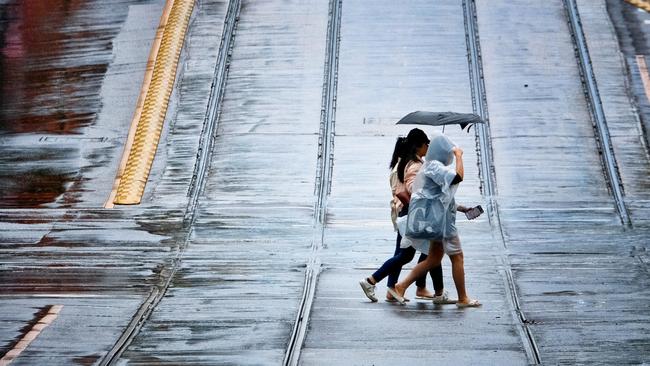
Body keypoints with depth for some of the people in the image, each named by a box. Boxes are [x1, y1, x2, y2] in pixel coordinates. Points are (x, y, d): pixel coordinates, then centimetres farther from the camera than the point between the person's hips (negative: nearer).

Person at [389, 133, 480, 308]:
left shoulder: (432, 167, 16)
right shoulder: (435, 166, -16)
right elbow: (458, 177, -30)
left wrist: (459, 208, 24)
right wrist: (459, 156, -19)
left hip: (436, 219, 10)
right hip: (442, 219, -10)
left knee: (433, 260, 11)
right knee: (457, 257, 1)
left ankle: (401, 286, 6)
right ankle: (463, 298, 9)